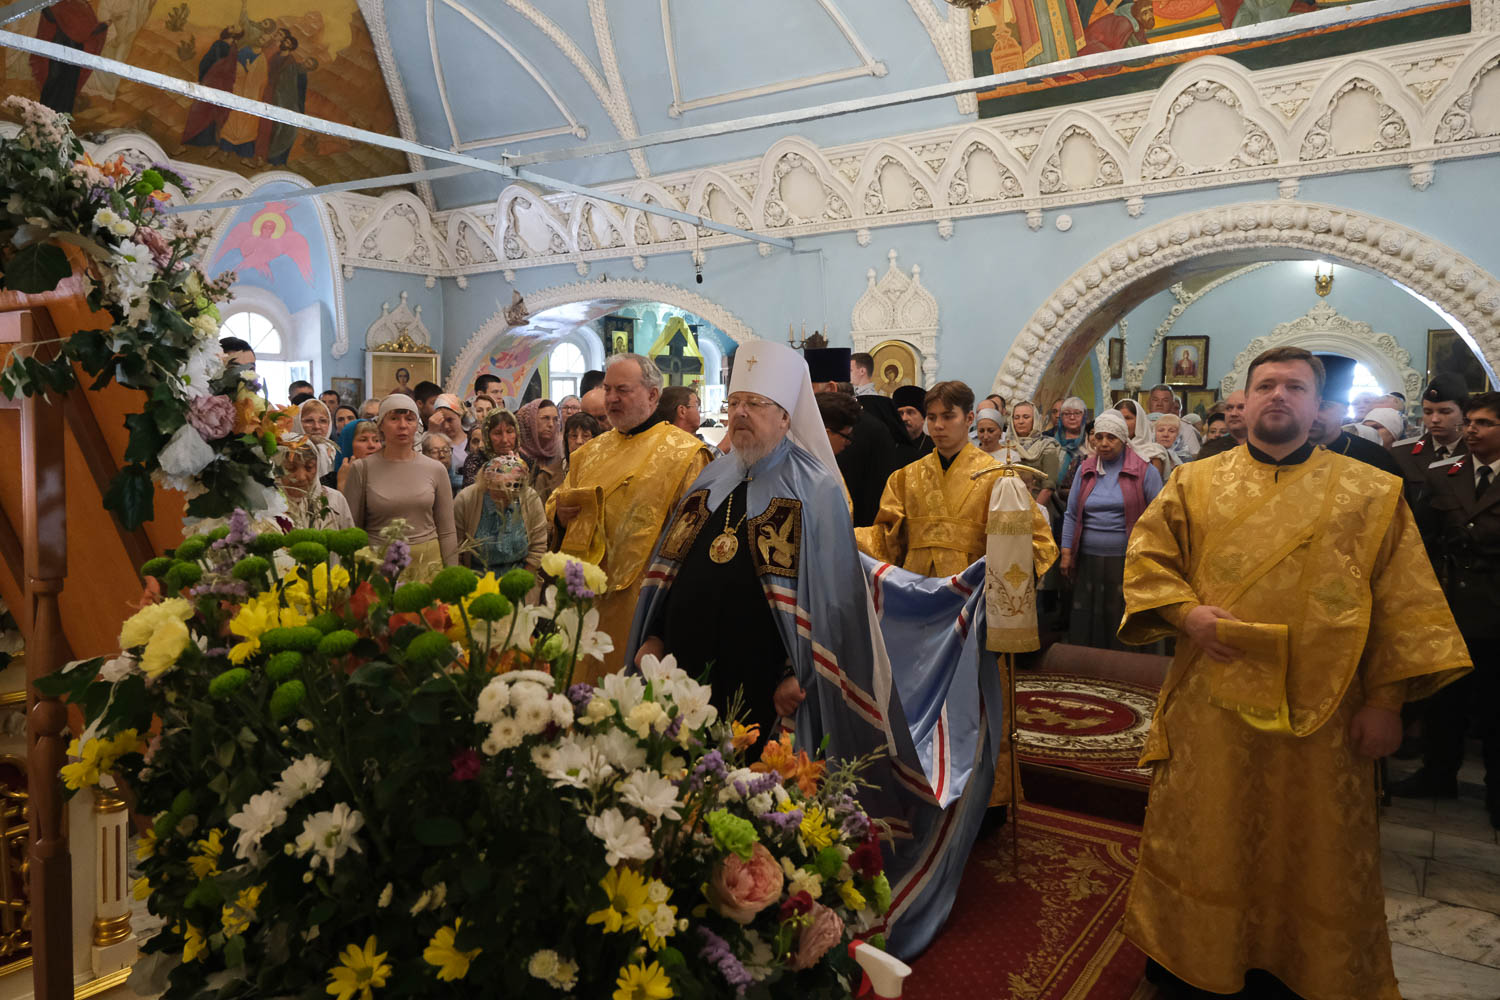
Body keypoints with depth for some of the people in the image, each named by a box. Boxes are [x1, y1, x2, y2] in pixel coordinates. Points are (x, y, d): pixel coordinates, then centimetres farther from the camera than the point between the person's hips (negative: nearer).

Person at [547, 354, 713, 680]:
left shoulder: (685, 453, -4)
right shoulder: (591, 452, 15)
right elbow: (556, 503, 22)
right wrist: (560, 513, -2)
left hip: (644, 603, -5)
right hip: (589, 598, 6)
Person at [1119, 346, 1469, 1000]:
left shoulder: (1373, 494, 2)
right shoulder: (1194, 485, 4)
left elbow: (1403, 608, 0)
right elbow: (1146, 558, 4)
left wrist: (1385, 701, -5)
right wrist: (1185, 612, -13)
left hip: (1320, 713, 0)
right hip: (1211, 706, 0)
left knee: (1309, 853, 13)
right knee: (1199, 843, 12)